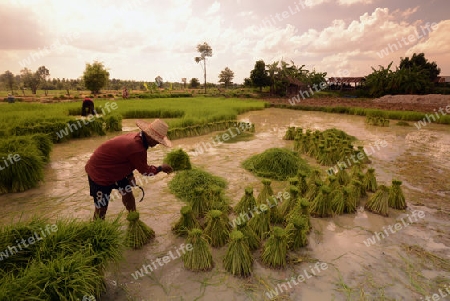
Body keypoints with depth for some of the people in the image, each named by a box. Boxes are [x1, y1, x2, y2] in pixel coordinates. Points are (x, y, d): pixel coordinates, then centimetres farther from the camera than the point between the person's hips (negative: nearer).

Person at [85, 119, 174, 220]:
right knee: (101, 208, -1)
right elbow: (145, 171, -18)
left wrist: (130, 175, 3)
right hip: (99, 172, -10)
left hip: (114, 170, 10)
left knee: (127, 194, 15)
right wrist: (161, 168, -5)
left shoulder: (136, 137, -7)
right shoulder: (137, 149, -35)